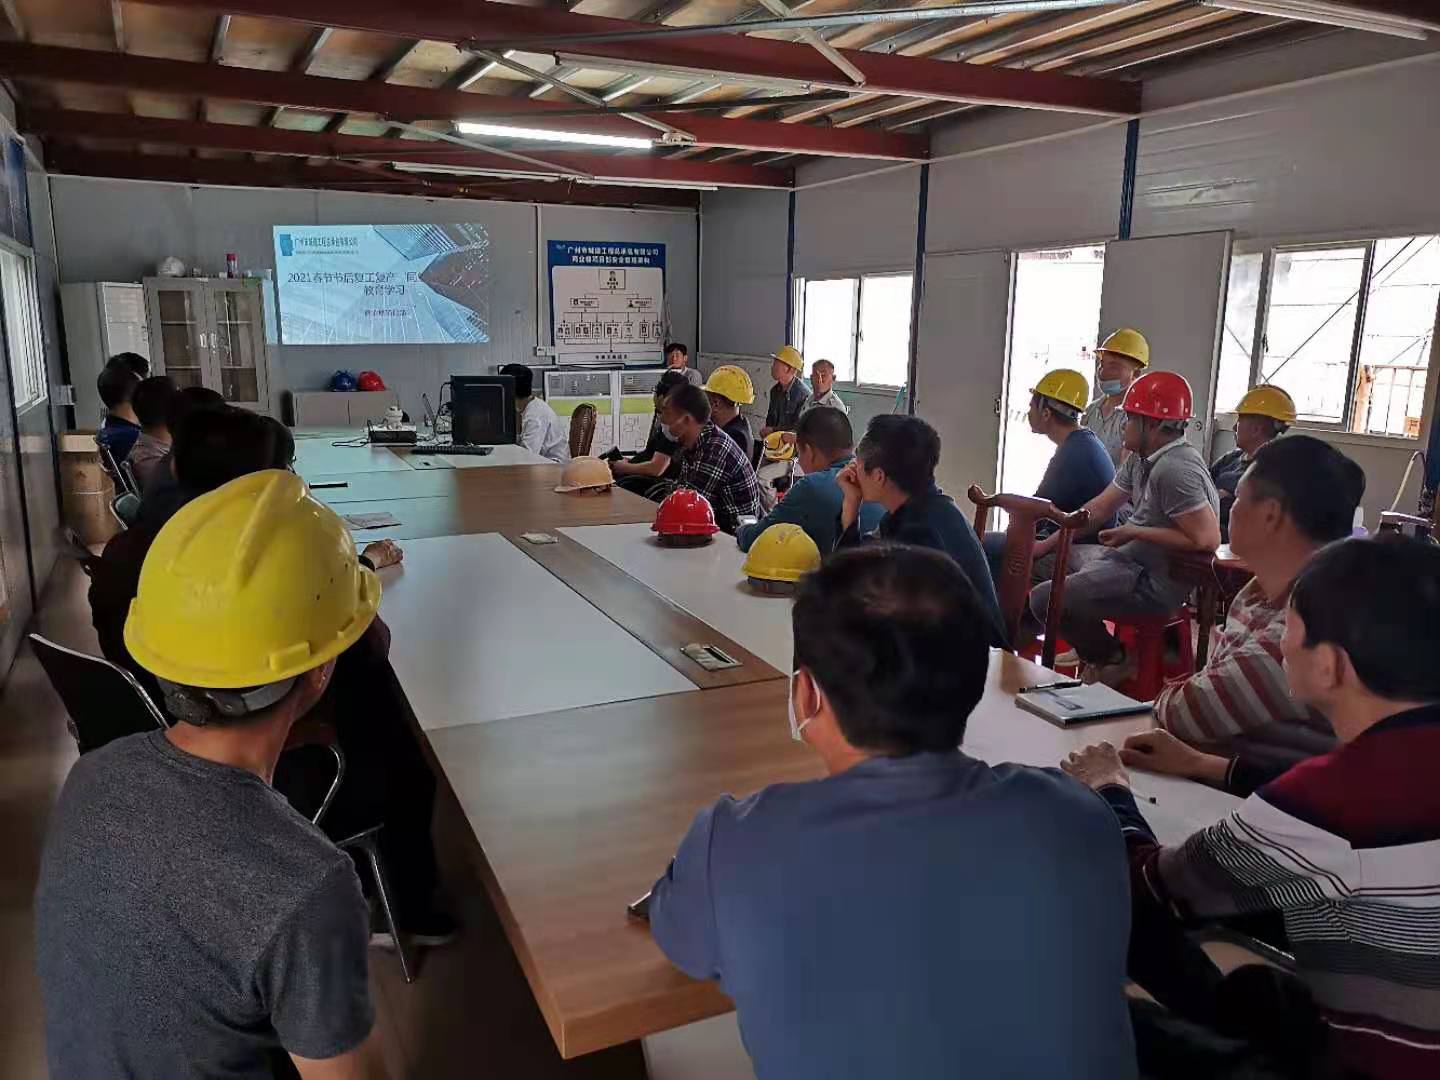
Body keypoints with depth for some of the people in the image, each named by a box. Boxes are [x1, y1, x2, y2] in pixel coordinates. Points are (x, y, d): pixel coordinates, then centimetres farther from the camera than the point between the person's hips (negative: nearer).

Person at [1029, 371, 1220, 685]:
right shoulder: (1139, 460, 7)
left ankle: (1114, 662, 9)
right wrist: (1047, 544, 10)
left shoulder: (1175, 469, -25)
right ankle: (1094, 648, 25)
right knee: (1050, 558, 24)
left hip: (1156, 581, -10)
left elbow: (1207, 539, -28)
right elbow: (1099, 507, 13)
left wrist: (1135, 532, -19)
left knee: (1043, 599, -14)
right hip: (1131, 559, 10)